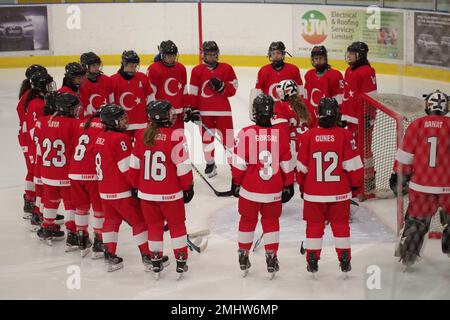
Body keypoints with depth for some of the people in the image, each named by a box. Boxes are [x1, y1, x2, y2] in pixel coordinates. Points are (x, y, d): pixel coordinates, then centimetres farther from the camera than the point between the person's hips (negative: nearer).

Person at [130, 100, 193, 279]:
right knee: (177, 225, 14)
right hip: (170, 194, -3)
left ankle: (156, 263, 24)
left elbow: (134, 165, 5)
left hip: (146, 193, 4)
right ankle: (181, 263, 17)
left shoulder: (141, 135, -2)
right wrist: (188, 187, 1)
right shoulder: (175, 136, -16)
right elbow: (183, 165, -13)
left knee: (154, 226, 18)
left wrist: (136, 186, 18)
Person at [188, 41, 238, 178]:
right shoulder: (197, 70, 2)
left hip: (223, 110, -1)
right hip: (204, 111, 1)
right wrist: (194, 110, -1)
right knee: (207, 138, 7)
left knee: (228, 136, 0)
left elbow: (233, 89, 2)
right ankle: (210, 164, 22)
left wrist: (221, 86, -16)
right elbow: (193, 92, 3)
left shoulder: (226, 69, 1)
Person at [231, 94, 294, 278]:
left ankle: (243, 258, 24)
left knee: (247, 221, 16)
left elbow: (239, 163, -9)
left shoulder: (246, 133, -14)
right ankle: (271, 260, 13)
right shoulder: (281, 134, -8)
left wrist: (236, 182, 4)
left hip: (249, 191, -1)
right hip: (274, 192, 1)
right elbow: (287, 165, -1)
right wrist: (289, 185, 11)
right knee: (271, 222, 15)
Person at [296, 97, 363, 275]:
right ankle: (344, 260, 13)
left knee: (314, 225, 11)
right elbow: (353, 165, -6)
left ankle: (312, 260, 12)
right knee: (340, 225, 11)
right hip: (340, 192, 0)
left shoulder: (308, 136, -6)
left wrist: (302, 186, 16)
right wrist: (356, 184, 9)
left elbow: (302, 166, 1)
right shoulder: (345, 135, -9)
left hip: (313, 193, 0)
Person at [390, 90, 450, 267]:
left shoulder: (417, 125, -3)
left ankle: (406, 254, 19)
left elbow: (405, 155, 0)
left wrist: (399, 176, 12)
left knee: (416, 220, 14)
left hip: (421, 186, 1)